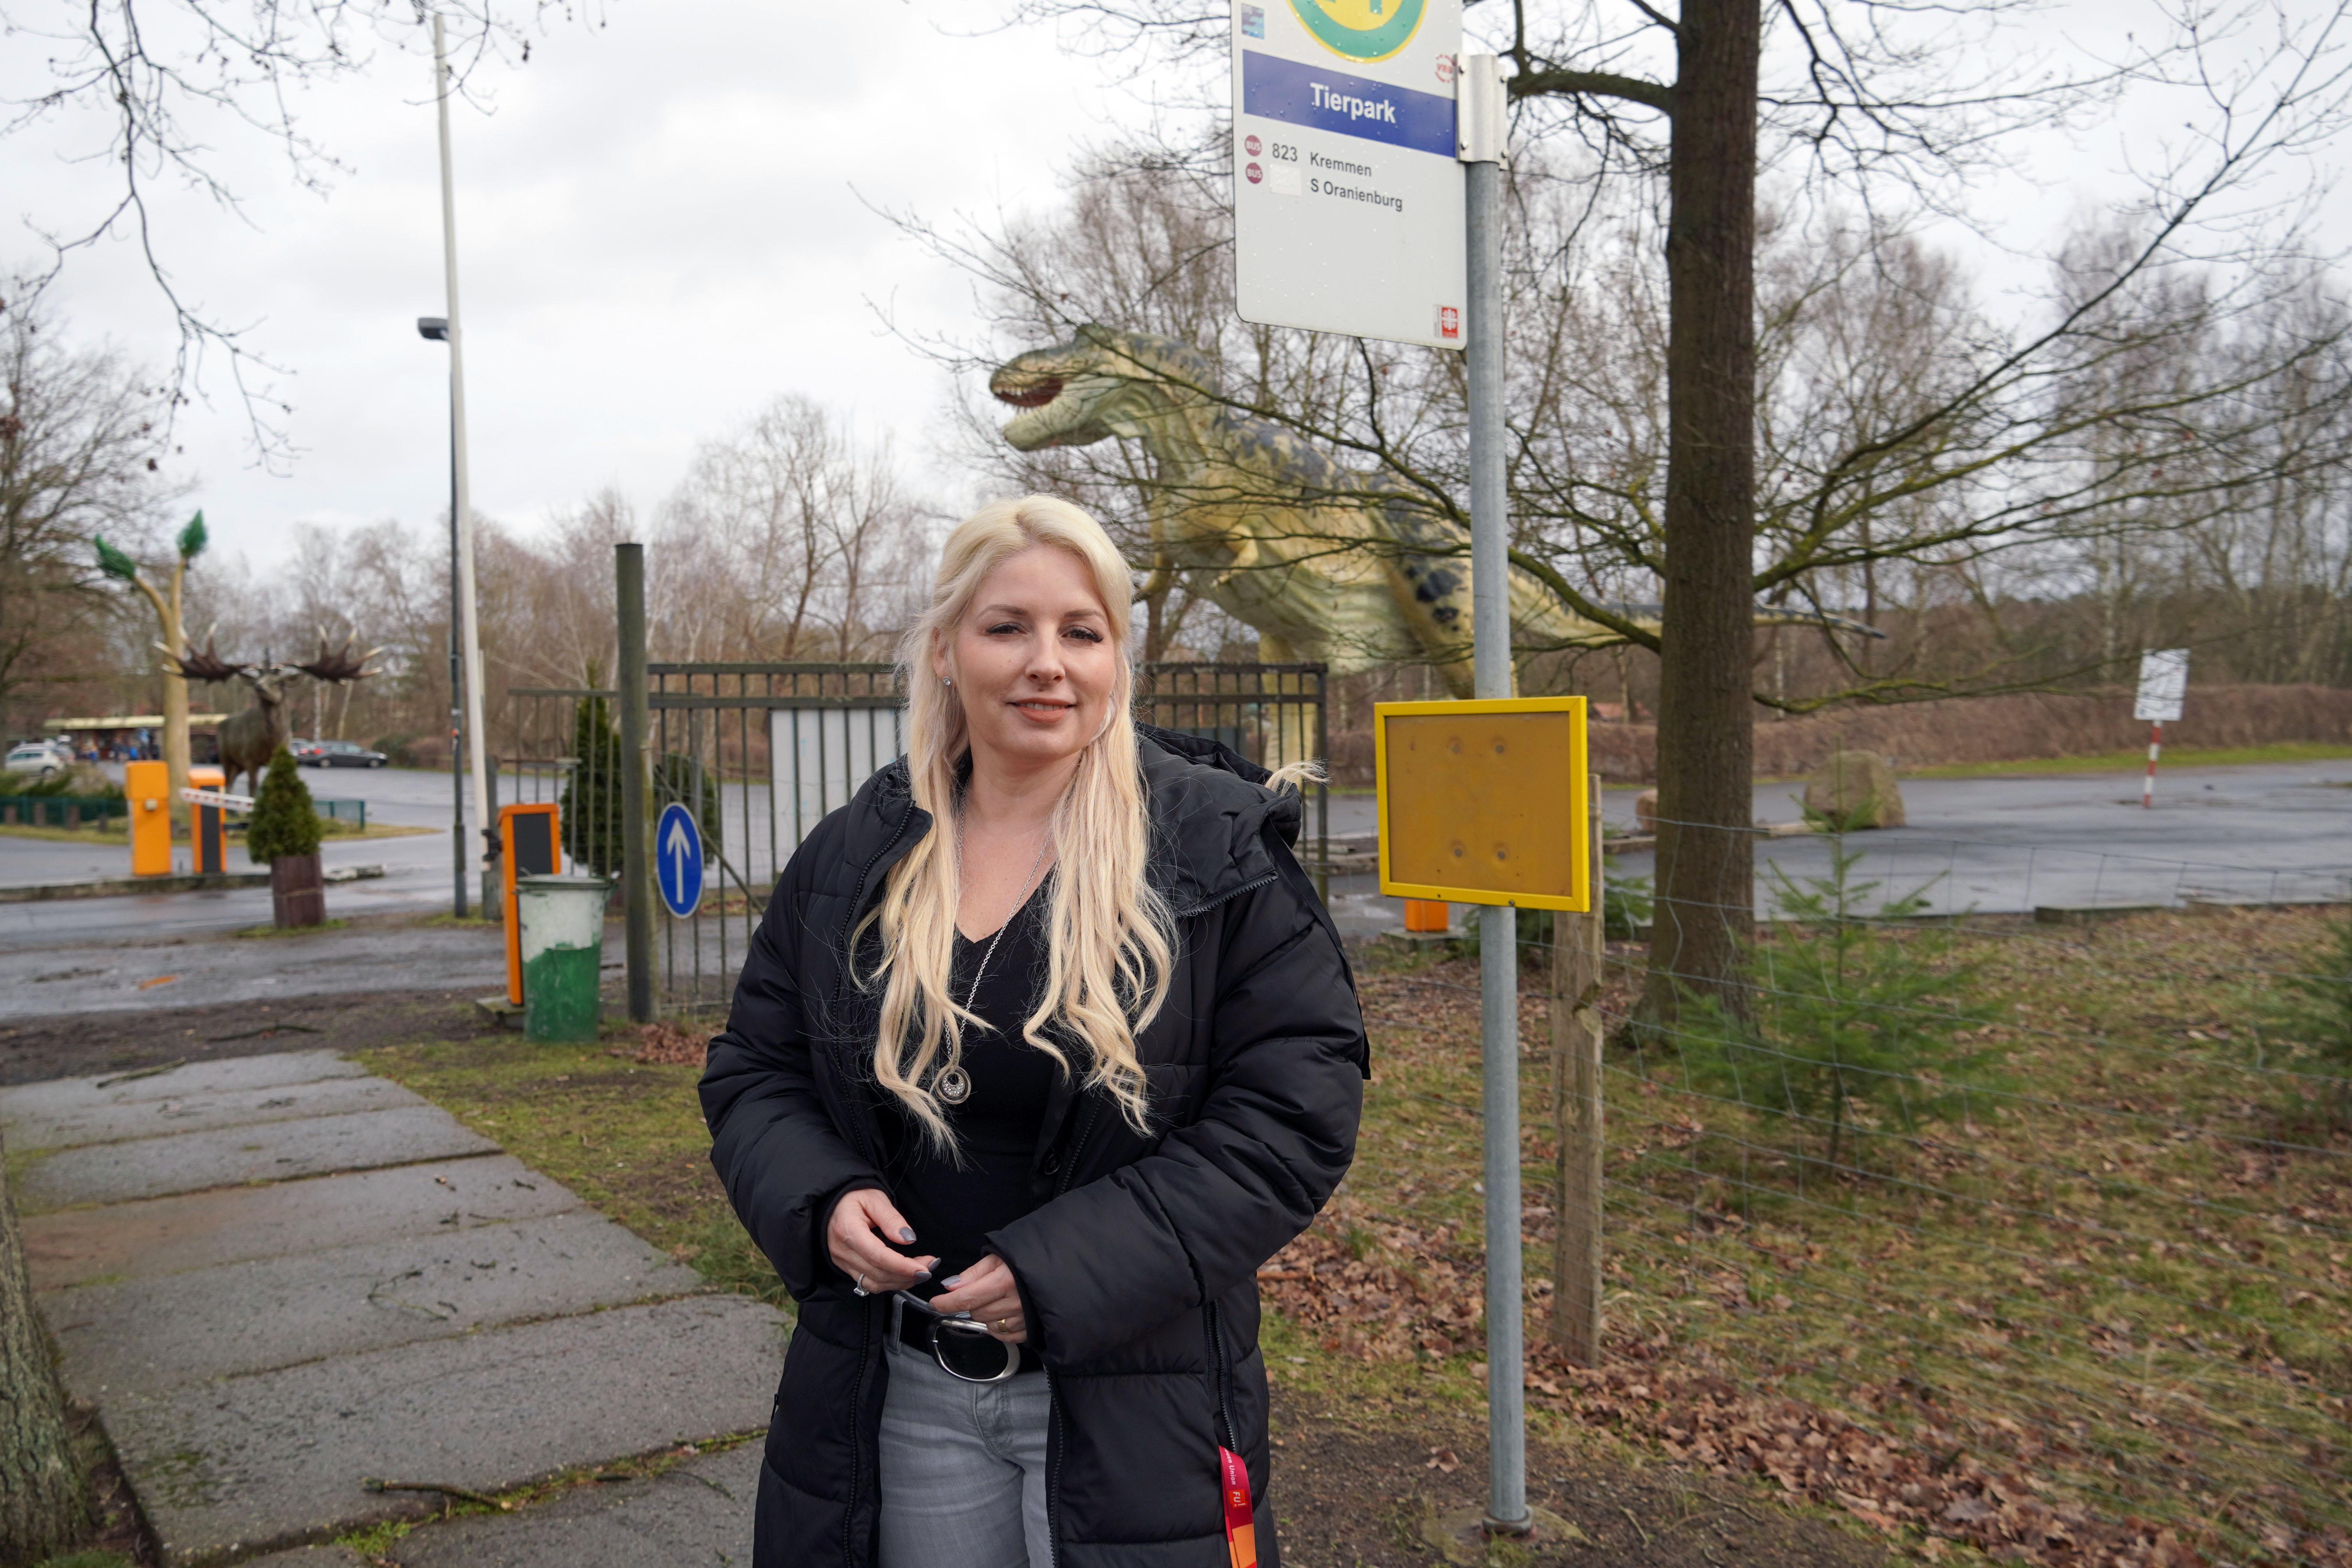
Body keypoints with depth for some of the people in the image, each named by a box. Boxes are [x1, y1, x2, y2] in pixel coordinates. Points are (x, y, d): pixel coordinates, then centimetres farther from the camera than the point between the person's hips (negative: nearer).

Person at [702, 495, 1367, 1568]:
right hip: (899, 1393, 4)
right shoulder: (851, 860, 2)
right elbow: (753, 1070, 11)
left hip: (1130, 1392, -3)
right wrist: (820, 1199, -11)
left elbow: (1298, 1106, -13)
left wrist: (1067, 1269, -20)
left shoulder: (1221, 847, -10)